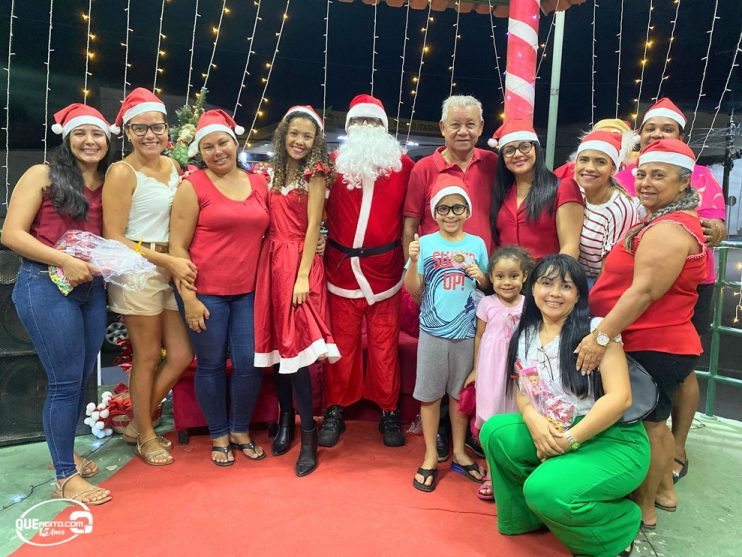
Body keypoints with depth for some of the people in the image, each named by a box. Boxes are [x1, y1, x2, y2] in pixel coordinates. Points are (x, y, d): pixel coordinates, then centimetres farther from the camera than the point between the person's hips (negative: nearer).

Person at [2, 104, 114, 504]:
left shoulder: (108, 183, 10)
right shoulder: (42, 175, -3)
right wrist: (64, 261, -19)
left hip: (91, 288, 6)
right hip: (45, 286, -5)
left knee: (82, 377, 14)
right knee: (66, 381, -2)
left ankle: (63, 451, 36)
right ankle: (66, 478, 13)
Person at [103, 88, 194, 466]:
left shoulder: (171, 166, 10)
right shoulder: (122, 172, -10)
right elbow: (113, 238, -12)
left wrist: (181, 262, 4)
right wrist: (168, 261, -15)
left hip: (172, 268, 7)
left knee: (181, 355, 9)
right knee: (148, 356, 4)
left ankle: (138, 424, 30)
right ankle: (146, 436, 26)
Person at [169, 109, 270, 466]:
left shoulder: (259, 183, 8)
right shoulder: (193, 186, -3)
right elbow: (177, 247, -5)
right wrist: (188, 297, -10)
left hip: (248, 292, 3)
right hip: (205, 292, -3)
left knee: (249, 364, 5)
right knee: (211, 365, 8)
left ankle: (240, 431, 29)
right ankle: (219, 437, 28)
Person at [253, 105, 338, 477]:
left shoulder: (315, 174, -4)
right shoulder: (274, 172, 14)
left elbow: (313, 226, -10)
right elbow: (269, 221, 13)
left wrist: (303, 275, -15)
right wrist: (268, 262, 2)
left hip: (299, 261, -6)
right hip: (272, 260, 6)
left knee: (295, 343, -9)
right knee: (278, 341, 10)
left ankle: (308, 434, 2)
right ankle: (286, 419, 25)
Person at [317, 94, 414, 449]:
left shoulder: (404, 165, 3)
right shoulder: (333, 164, 4)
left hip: (385, 271, 0)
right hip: (341, 270, 1)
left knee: (385, 346, 7)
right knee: (341, 344, 9)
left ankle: (388, 412, 23)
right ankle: (335, 410, 24)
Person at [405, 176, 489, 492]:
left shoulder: (476, 244, 3)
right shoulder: (425, 243, -2)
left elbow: (489, 287, 10)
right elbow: (413, 289, -4)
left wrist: (480, 276, -11)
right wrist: (413, 261, -19)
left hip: (466, 331, 2)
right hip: (433, 330, -1)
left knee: (460, 393, 13)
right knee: (430, 394, 7)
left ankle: (458, 453, 29)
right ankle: (431, 456, 22)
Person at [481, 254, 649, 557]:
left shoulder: (596, 329, -13)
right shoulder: (524, 337, 5)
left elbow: (620, 398, -19)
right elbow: (521, 391, 10)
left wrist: (569, 439, -20)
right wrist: (533, 419, -14)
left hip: (613, 441, -6)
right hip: (552, 436, 6)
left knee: (544, 489, -28)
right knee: (495, 431, -11)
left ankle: (620, 526, 3)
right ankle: (523, 517, 11)